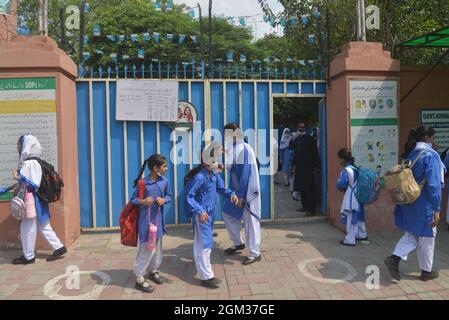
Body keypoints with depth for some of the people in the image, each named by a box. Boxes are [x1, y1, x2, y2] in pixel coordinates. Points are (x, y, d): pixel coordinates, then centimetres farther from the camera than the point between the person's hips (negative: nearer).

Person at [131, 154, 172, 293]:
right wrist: (143, 201, -25)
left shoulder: (165, 181, -2)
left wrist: (164, 200, -11)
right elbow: (133, 199, -6)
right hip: (145, 219, -5)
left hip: (158, 219, 5)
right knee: (145, 248, -1)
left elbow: (169, 196, 10)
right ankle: (139, 279, 12)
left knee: (157, 246, 17)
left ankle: (153, 270, 38)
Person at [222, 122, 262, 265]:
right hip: (237, 189, 9)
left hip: (247, 191, -9)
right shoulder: (233, 148, 6)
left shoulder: (244, 149, -20)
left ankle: (254, 254, 12)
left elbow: (245, 173, -22)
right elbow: (230, 168, 8)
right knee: (228, 214, 17)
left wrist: (241, 195, -20)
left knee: (250, 220, 0)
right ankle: (238, 243, 35)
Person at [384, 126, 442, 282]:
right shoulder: (430, 155, -16)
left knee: (412, 234, 18)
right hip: (424, 205, -7)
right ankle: (427, 271, 26)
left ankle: (394, 258, 2)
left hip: (408, 203, 7)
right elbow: (433, 184, -20)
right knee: (427, 236, 11)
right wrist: (437, 209, -18)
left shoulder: (410, 155, 7)